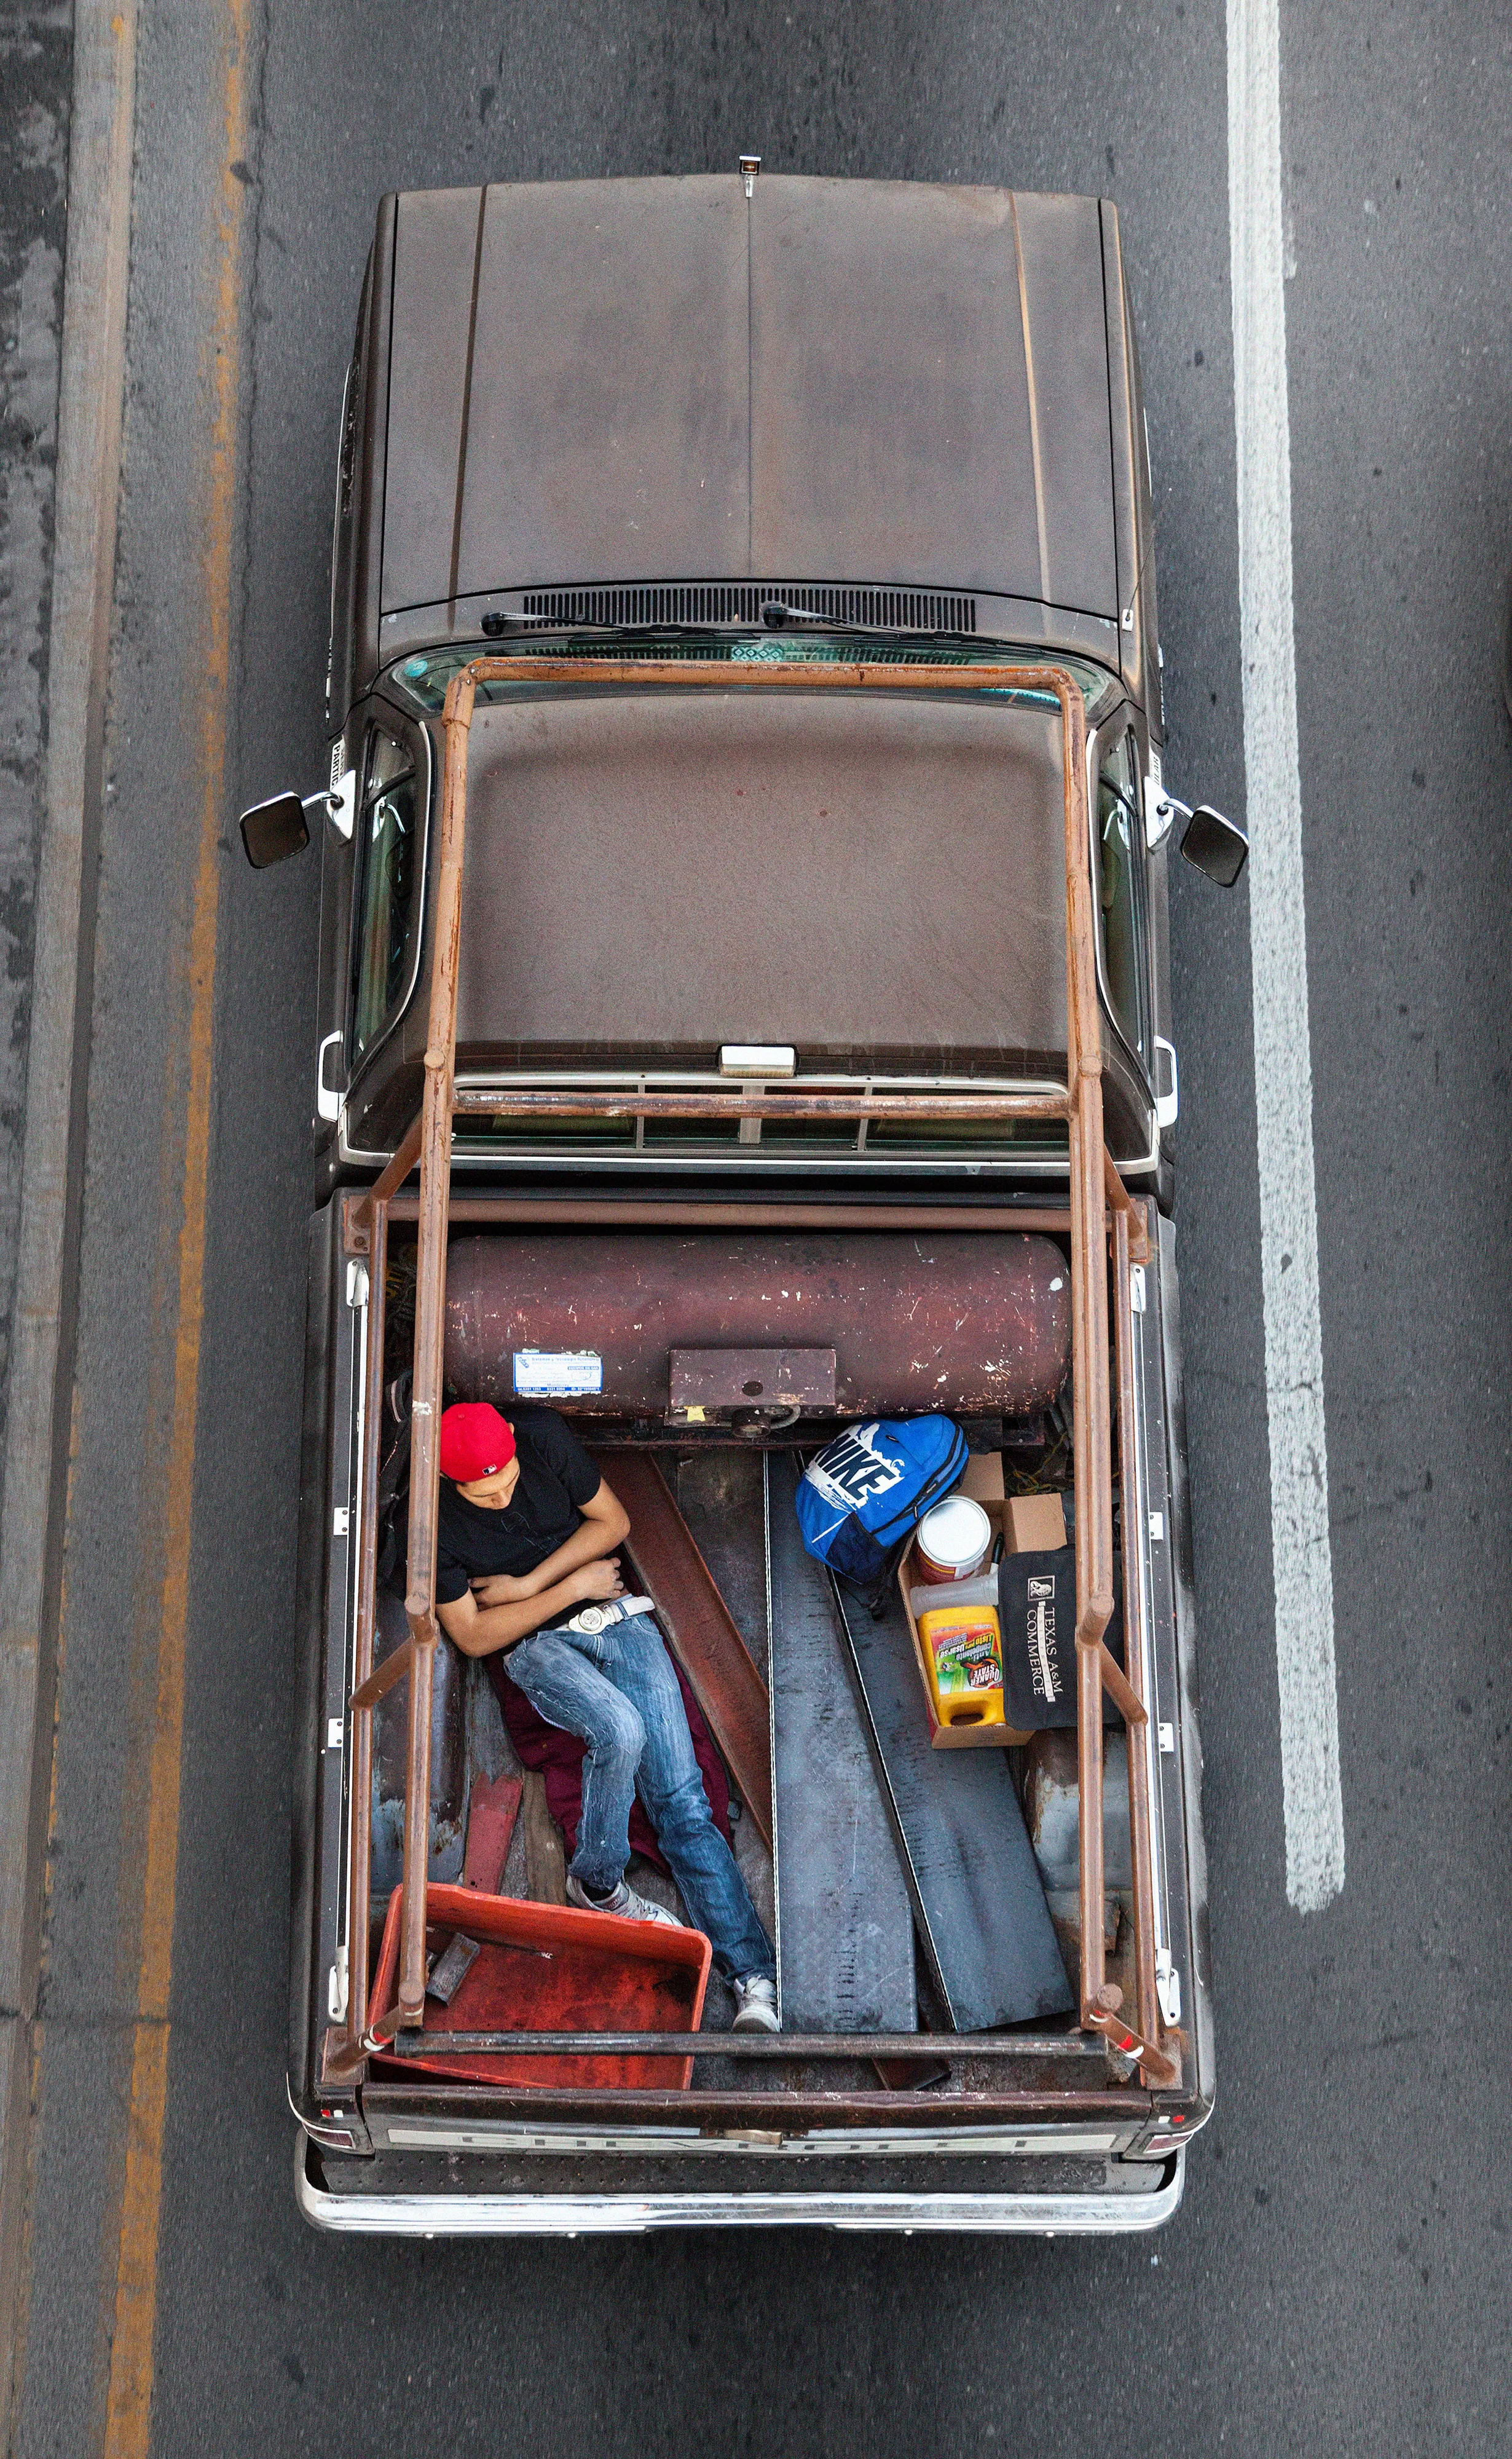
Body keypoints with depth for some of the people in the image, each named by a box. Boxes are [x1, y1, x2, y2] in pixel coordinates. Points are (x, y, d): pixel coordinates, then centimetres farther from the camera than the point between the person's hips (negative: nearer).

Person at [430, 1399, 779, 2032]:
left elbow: (612, 1521, 2)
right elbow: (472, 1637, -10)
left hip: (616, 1616, 2)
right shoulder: (434, 1519, -15)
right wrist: (572, 1587, -13)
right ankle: (596, 1884, -7)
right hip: (535, 1643, -2)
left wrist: (525, 1585, -8)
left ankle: (753, 1978, -18)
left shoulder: (545, 1435, -9)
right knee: (620, 1730, -34)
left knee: (683, 1801, -12)